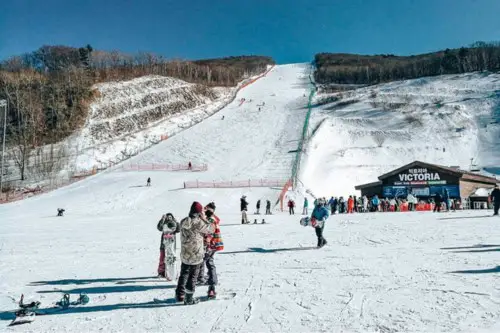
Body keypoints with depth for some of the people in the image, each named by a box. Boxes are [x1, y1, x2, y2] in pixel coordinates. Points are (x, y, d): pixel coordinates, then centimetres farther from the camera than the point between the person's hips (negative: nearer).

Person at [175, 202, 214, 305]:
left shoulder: (183, 222, -1)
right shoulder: (198, 222, -20)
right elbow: (211, 229, -9)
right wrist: (204, 219, -1)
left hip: (184, 255, 5)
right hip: (196, 255, -5)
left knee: (183, 274, 20)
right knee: (193, 276, 7)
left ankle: (180, 294, 27)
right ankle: (189, 298, 15)